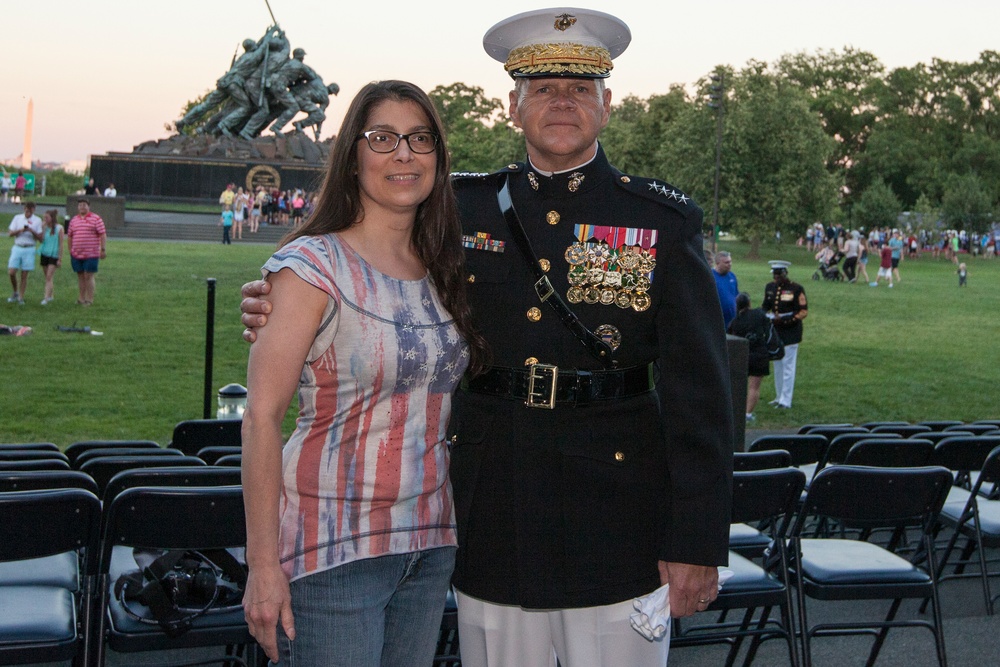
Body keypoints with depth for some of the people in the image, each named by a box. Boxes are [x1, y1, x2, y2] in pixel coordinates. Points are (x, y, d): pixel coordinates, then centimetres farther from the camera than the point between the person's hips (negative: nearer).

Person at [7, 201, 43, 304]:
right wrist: (20, 230, -15)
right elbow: (10, 233, 2)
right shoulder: (17, 218, 6)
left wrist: (32, 231, -18)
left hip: (29, 249, -1)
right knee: (11, 272, -7)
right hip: (17, 248, 1)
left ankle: (21, 297, 7)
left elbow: (40, 238, -2)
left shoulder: (37, 220, 1)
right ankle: (15, 293, 15)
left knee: (24, 275, 0)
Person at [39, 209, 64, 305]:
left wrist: (60, 259, -9)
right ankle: (51, 294, 24)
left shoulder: (59, 228, -7)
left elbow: (61, 244, -6)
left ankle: (46, 298, -17)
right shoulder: (45, 227, 5)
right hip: (44, 254, 5)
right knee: (47, 278, 11)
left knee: (49, 277, -12)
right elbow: (41, 240, -3)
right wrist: (43, 228, -9)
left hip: (53, 255, -5)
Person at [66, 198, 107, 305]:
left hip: (91, 254, -5)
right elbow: (70, 236, 17)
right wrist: (70, 252, 15)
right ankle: (82, 298, 16)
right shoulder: (74, 220, 12)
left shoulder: (96, 218, -2)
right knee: (80, 276, 9)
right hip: (76, 254, 5)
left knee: (89, 276, -5)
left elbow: (103, 234, -6)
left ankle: (90, 299, 0)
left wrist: (103, 249, -12)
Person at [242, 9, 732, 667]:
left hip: (615, 516, -2)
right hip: (493, 515, 3)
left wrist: (699, 540, -10)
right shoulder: (466, 210, 6)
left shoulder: (663, 221, -2)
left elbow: (699, 390, -5)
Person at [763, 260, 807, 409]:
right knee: (777, 366, 14)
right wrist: (766, 315, -6)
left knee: (788, 366, -4)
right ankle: (779, 397, 25)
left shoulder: (796, 289, -10)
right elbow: (765, 306, 17)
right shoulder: (769, 287, 7)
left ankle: (785, 401, 0)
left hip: (790, 333, -6)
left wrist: (785, 319, -21)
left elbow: (804, 311, -10)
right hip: (775, 331, 6)